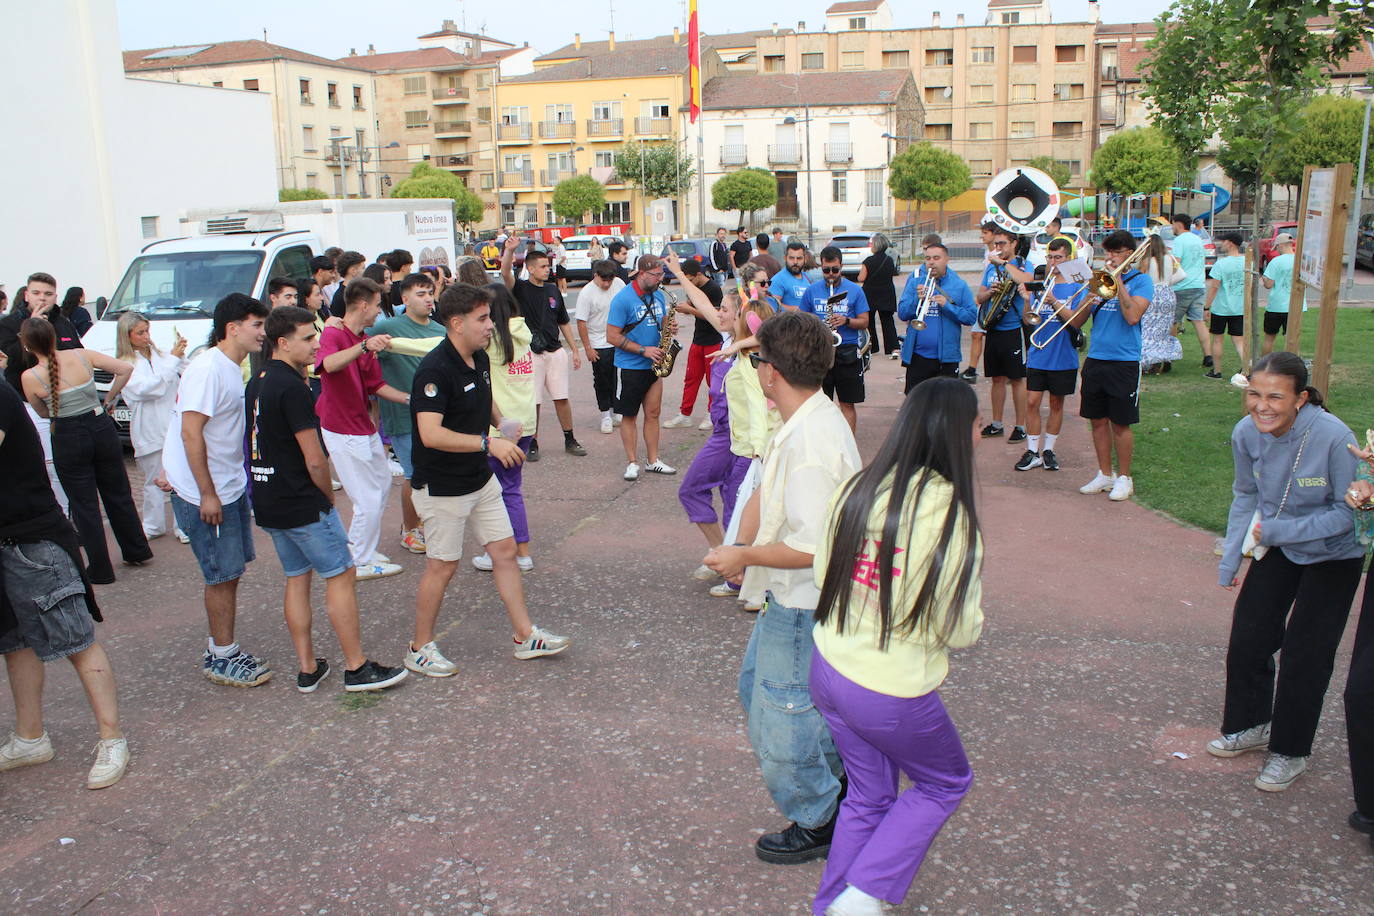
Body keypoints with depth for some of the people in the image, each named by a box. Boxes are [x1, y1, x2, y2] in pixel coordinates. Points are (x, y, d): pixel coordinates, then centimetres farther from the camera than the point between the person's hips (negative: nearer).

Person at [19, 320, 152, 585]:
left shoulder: (30, 377, -12)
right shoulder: (82, 356, -7)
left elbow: (43, 413, 3)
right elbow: (125, 369, -5)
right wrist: (109, 399, 4)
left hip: (68, 440, -3)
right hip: (102, 429, 3)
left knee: (85, 505, 8)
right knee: (118, 495, 19)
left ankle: (101, 569, 13)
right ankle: (136, 552, 31)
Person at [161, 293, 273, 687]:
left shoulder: (231, 369, 10)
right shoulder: (208, 369, -19)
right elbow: (190, 433, -23)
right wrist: (207, 494, -21)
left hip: (230, 486, 9)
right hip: (205, 494, -9)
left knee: (231, 571, 15)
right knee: (222, 576, 0)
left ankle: (222, 649, 27)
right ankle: (221, 657, 13)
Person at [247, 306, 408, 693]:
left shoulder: (257, 383, 11)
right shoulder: (292, 387, -18)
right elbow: (314, 460, -18)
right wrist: (329, 498, -4)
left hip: (268, 503, 9)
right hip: (303, 505, -9)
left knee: (297, 579, 15)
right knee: (340, 576, -1)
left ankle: (307, 668, 19)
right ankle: (357, 668, 5)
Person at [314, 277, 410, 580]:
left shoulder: (366, 341, 13)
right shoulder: (333, 334, -16)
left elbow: (377, 385, 12)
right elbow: (329, 364, -40)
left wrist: (409, 398, 0)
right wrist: (365, 346, -54)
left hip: (364, 426, 10)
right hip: (343, 431, -10)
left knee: (383, 484, 21)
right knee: (369, 499, -4)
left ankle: (358, 547, 35)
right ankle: (361, 563, 11)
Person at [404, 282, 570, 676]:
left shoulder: (480, 359, 5)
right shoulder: (434, 370, -23)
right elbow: (431, 434, -33)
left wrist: (502, 423, 6)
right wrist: (488, 443, -35)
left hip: (481, 480, 8)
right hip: (442, 488, -8)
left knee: (505, 550, 10)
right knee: (442, 566, 3)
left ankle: (525, 636, 20)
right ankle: (420, 649, 21)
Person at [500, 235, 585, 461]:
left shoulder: (553, 290, 11)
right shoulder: (520, 289, -2)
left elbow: (564, 322, 17)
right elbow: (505, 273, -24)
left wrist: (574, 351, 14)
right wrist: (509, 251, -41)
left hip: (556, 352, 4)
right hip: (530, 354, -4)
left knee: (561, 398, 5)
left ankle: (570, 440, 17)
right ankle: (532, 444, 13)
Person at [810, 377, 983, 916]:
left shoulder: (858, 489, -5)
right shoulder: (950, 514, -21)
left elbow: (823, 574, 4)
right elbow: (961, 630, -14)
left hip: (829, 671, 6)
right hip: (893, 695, -5)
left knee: (869, 796, 26)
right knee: (946, 784, 23)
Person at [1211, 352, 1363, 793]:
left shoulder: (1333, 437, -31)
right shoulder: (1247, 433, -17)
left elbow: (1348, 512, -21)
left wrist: (1281, 531, -26)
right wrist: (1231, 559, 0)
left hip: (1333, 557, -5)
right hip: (1276, 548, 5)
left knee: (1304, 653, 1)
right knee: (1248, 636, 10)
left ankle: (1290, 752, 20)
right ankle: (1250, 724, 35)